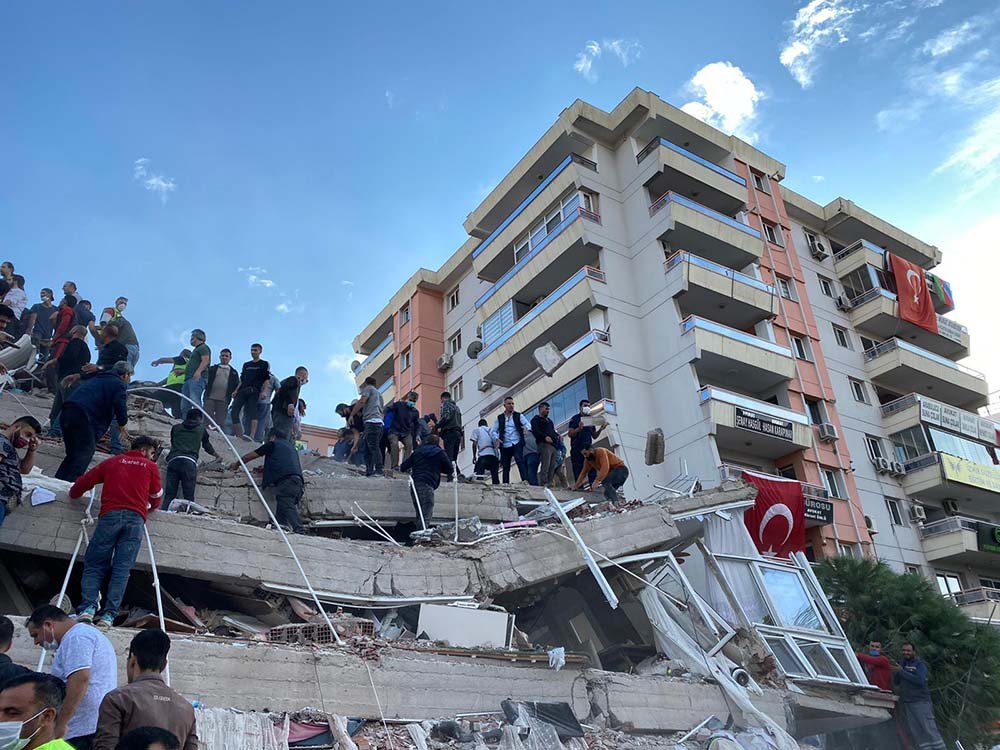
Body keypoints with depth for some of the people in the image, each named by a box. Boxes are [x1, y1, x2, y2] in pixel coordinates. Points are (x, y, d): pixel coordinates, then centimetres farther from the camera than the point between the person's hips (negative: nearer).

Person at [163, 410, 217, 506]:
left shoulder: (175, 428, 25)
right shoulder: (201, 428, 22)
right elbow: (207, 445, 37)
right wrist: (215, 454, 58)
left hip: (173, 460, 2)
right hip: (189, 462, -2)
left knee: (169, 495, -2)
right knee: (189, 496, -4)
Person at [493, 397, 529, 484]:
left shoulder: (518, 416, 10)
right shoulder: (499, 418, 13)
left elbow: (527, 425, -1)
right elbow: (494, 431, 14)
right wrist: (496, 438, -8)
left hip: (516, 444, -2)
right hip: (505, 446, 2)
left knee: (520, 461, -19)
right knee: (505, 466, 4)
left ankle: (525, 480, -27)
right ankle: (505, 484, 8)